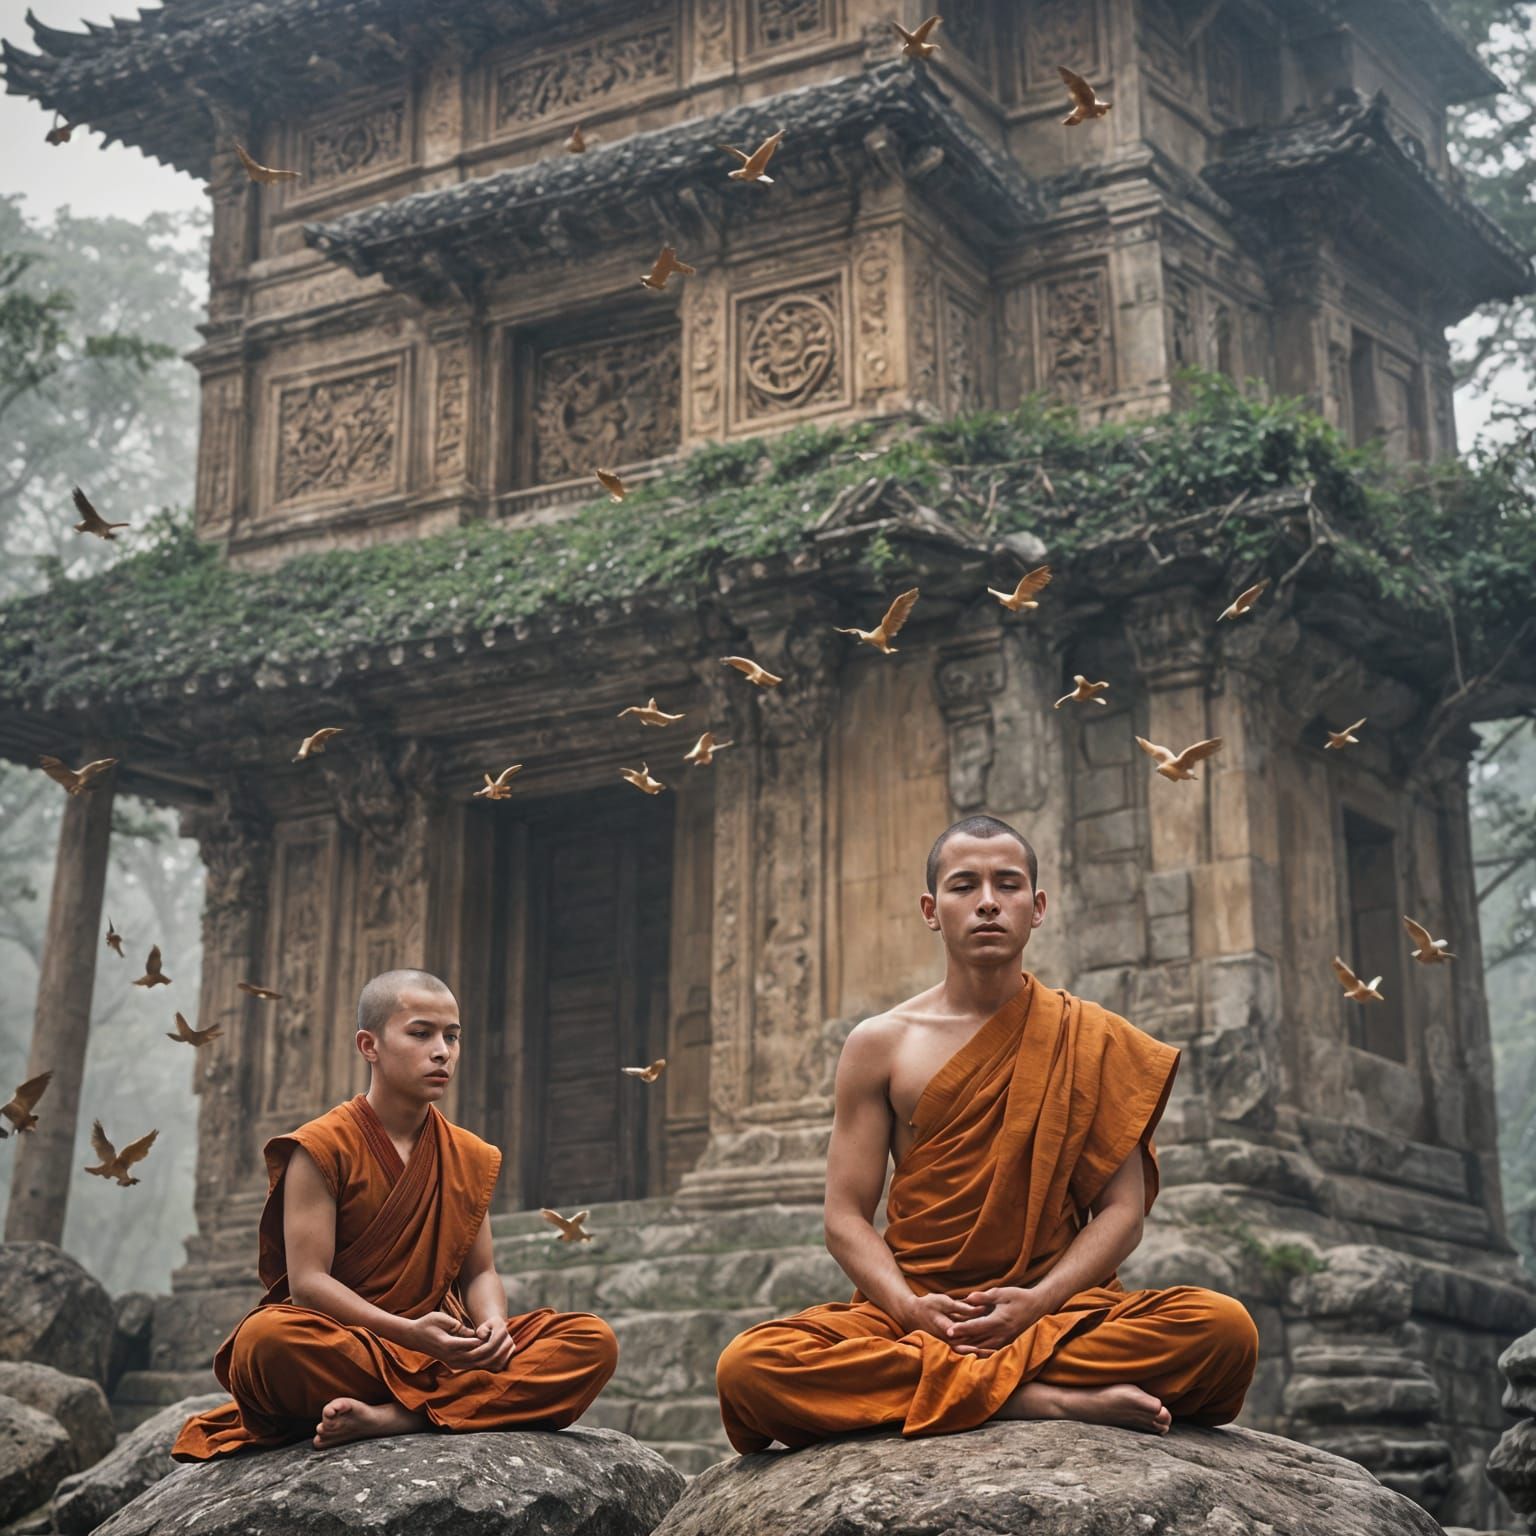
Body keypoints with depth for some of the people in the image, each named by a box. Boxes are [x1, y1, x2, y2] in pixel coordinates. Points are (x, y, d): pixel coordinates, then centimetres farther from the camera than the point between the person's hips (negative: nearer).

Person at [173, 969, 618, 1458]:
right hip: (342, 1353, -4)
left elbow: (479, 1272, 13)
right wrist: (408, 1332, -25)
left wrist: (492, 1323, -12)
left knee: (594, 1340, -18)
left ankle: (393, 1416, -29)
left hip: (443, 1352, 5)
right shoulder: (321, 1148, -3)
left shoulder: (471, 1157, 14)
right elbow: (307, 1281, -11)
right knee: (266, 1338, -38)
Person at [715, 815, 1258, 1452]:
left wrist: (1035, 1303, -15)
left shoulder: (1090, 1040, 10)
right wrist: (911, 1309, -15)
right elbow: (846, 1216, 5)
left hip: (1055, 1308, 0)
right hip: (911, 1311, 0)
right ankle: (1045, 1398, -28)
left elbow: (1122, 1208, 3)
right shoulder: (879, 1045, 10)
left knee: (1226, 1329, -28)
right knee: (746, 1366, -30)